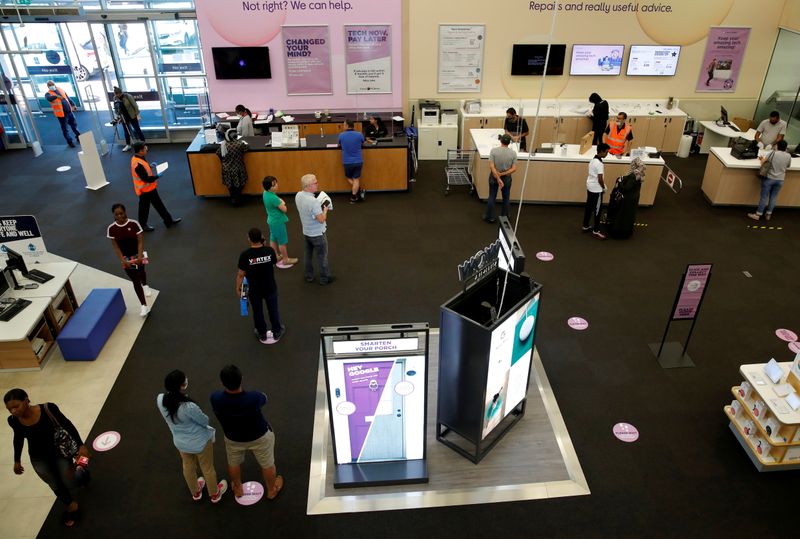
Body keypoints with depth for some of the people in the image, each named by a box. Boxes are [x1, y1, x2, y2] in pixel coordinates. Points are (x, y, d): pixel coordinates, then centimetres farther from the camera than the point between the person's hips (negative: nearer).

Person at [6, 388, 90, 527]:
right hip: (39, 459, 3)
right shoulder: (13, 420, -18)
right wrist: (17, 460, 13)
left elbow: (68, 425, -17)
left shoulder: (48, 409, -29)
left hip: (60, 452, -2)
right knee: (56, 487, 7)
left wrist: (80, 445, -18)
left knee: (69, 484, -1)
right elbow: (18, 438, 4)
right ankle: (72, 507, 32)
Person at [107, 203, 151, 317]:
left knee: (141, 272, 20)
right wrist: (122, 260, -13)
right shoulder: (111, 229, -10)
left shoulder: (134, 224, -15)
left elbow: (140, 241, -13)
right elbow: (115, 246, -6)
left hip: (137, 255, 0)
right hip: (126, 258, 1)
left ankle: (145, 285, 59)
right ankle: (144, 306, 8)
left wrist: (140, 256, -21)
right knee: (135, 281, 4)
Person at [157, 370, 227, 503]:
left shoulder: (160, 400, -24)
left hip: (180, 441, 5)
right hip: (200, 442, -5)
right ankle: (214, 494, 49)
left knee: (188, 467, 32)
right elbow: (205, 421, -19)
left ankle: (195, 492, 58)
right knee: (207, 468, 23)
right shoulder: (189, 407, -41)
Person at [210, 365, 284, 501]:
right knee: (267, 464, 25)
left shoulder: (215, 398, -33)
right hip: (259, 437, -2)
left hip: (233, 438, 2)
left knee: (233, 464, 33)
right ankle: (272, 490, 49)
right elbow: (264, 398, -12)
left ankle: (238, 488, 57)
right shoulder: (254, 398, -38)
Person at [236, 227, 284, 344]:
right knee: (273, 310, 20)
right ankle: (277, 332, 37)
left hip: (254, 290, -1)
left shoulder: (245, 255, -23)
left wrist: (238, 287, 1)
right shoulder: (269, 250, -18)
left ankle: (262, 334, 36)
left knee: (258, 312, 19)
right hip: (270, 288, 1)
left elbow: (241, 274, -15)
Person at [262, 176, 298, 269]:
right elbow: (284, 209, -24)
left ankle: (276, 256, 37)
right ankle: (286, 260, 21)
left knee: (273, 239, 21)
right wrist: (282, 203, -5)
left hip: (272, 220, 9)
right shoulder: (273, 198, -32)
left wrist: (279, 202, -6)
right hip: (278, 221, -9)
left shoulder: (265, 193, -4)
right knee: (282, 241, 7)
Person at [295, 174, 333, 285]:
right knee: (322, 256, 12)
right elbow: (321, 219, -28)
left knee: (308, 254, 22)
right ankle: (324, 278, 26)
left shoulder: (298, 196, -8)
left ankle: (309, 275, 35)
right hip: (317, 233, -7)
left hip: (306, 231, 7)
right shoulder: (313, 201, -33)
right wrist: (325, 209, -11)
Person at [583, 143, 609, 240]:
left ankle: (586, 226, 27)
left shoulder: (593, 160, 6)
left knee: (589, 207, 17)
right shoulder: (599, 163, -21)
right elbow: (600, 179, -23)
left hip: (590, 187, 9)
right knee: (597, 210, -1)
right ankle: (596, 231, 5)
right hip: (597, 190, -9)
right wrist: (604, 188, -6)